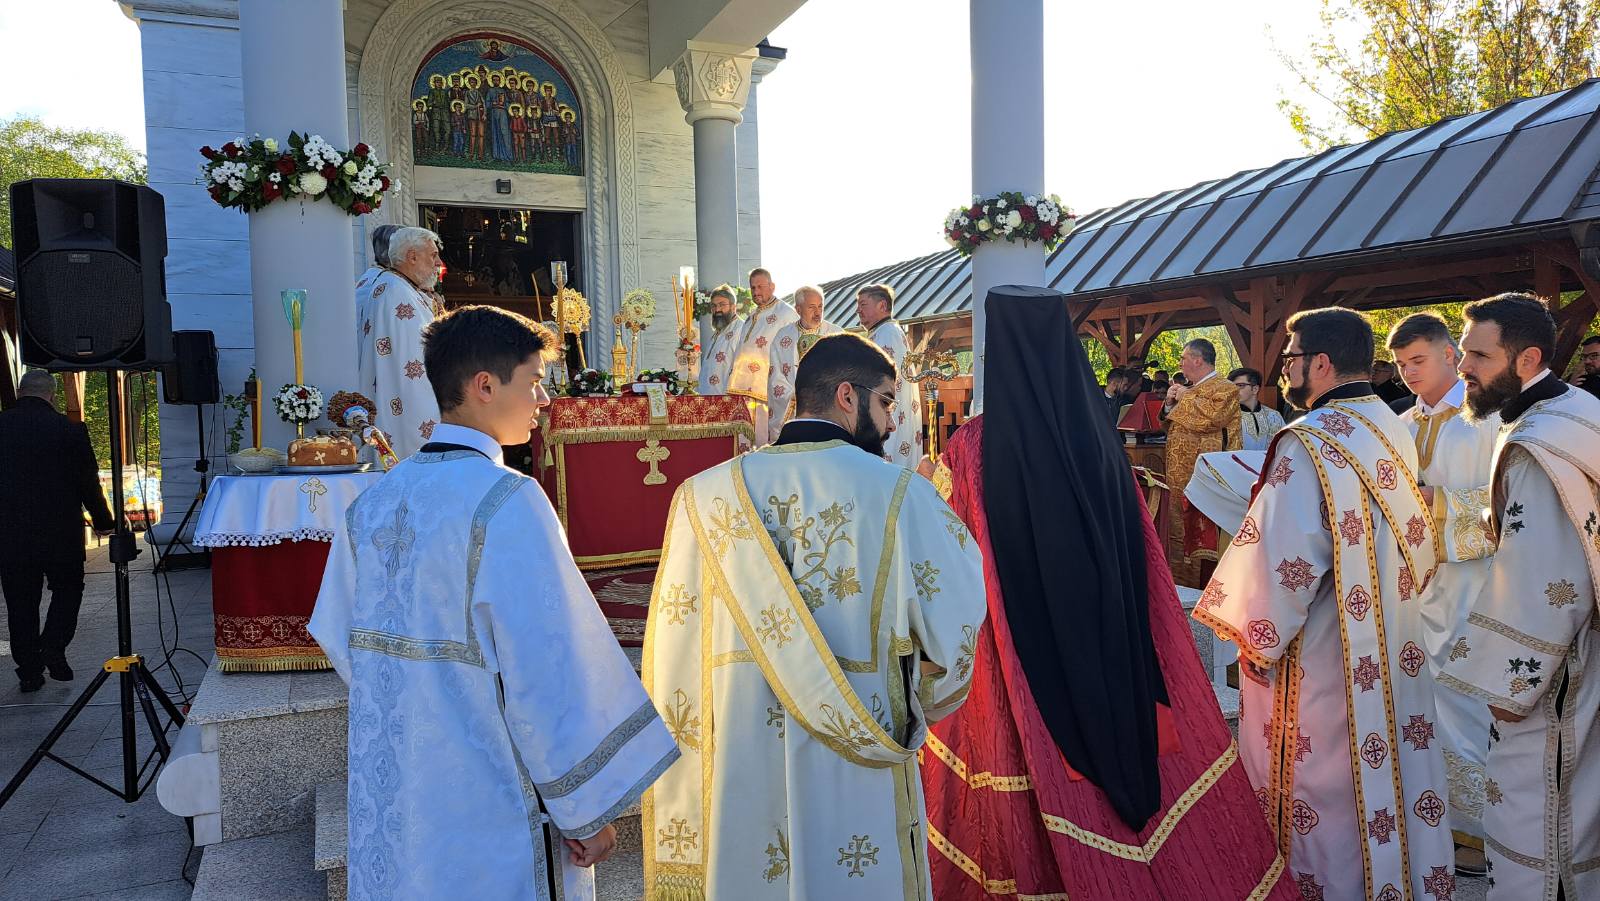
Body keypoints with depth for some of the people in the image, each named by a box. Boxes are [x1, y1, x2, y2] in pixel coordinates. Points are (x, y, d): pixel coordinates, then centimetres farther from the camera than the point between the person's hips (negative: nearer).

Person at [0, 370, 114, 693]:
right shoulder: (70, 430, -10)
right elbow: (89, 484, -5)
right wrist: (104, 521, 8)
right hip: (61, 533, -2)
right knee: (68, 589, 17)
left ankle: (29, 671, 14)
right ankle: (53, 647, 0)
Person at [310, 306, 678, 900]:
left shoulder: (373, 503, 2)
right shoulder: (506, 500, -20)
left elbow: (337, 639, 10)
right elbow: (548, 665, -22)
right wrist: (589, 808, -13)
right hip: (490, 811, -7)